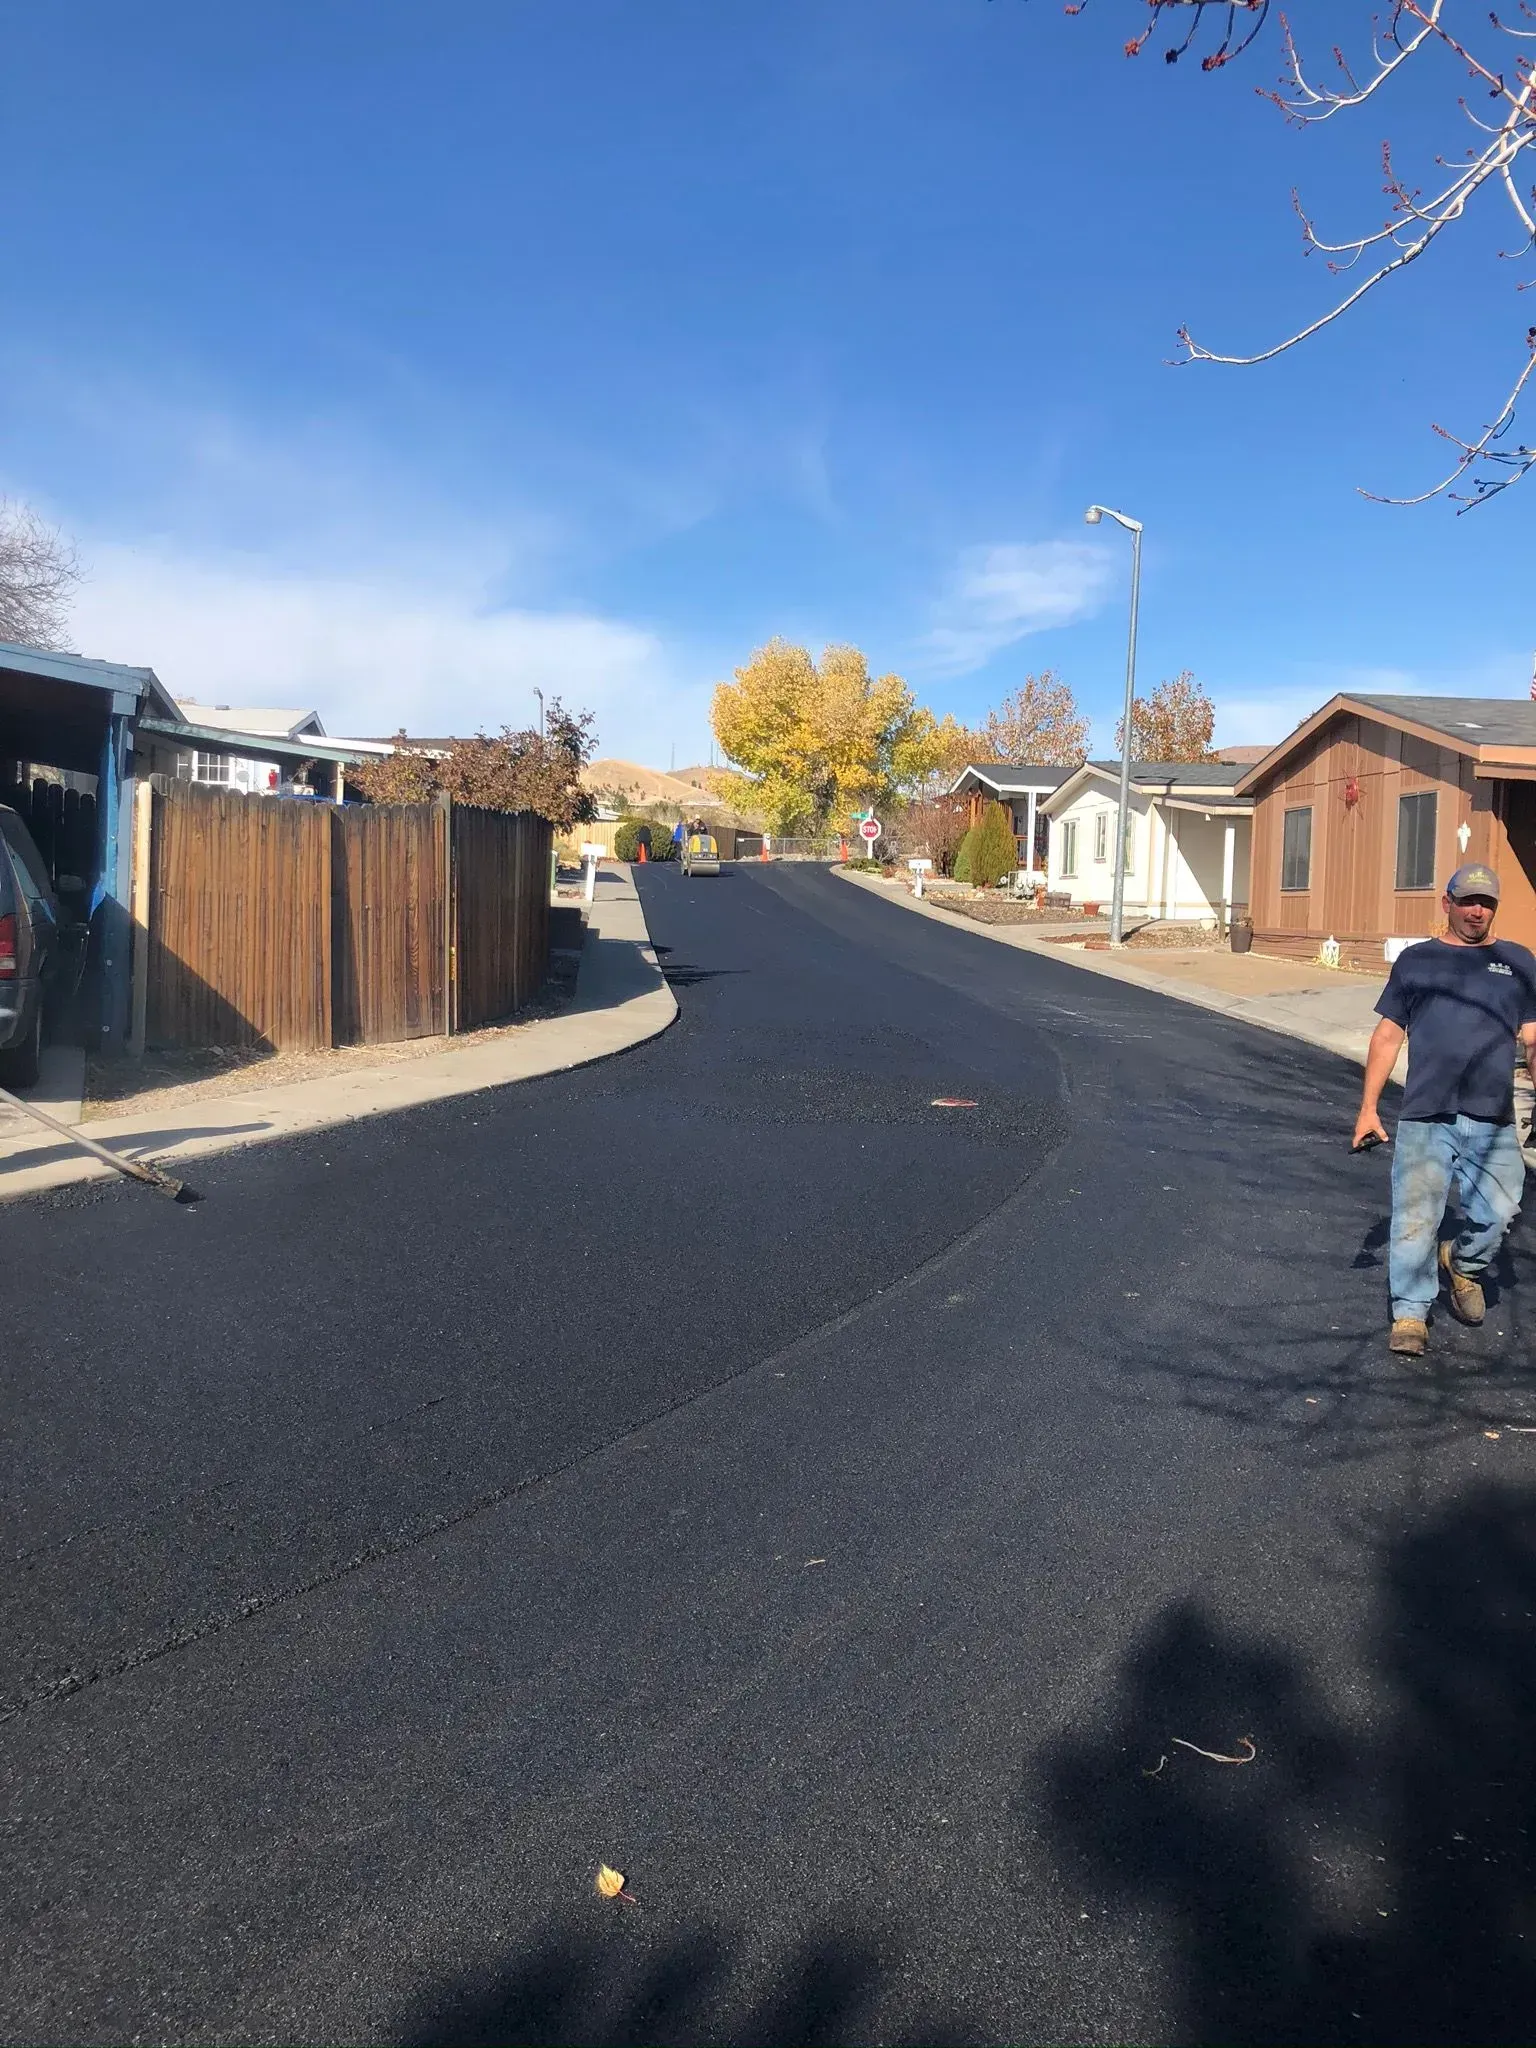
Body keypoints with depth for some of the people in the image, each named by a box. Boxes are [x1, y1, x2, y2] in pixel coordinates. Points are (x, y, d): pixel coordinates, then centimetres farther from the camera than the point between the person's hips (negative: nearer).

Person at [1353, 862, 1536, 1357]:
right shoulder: (1416, 960, 10)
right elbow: (1387, 1036, 10)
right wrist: (1368, 1107, 5)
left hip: (1493, 1120, 1)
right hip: (1424, 1117, -1)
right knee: (1415, 1218, -3)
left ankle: (1460, 1263, 29)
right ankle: (1410, 1313, 11)